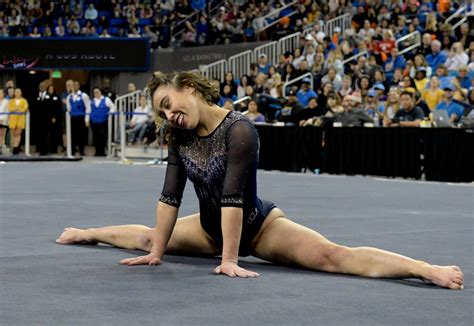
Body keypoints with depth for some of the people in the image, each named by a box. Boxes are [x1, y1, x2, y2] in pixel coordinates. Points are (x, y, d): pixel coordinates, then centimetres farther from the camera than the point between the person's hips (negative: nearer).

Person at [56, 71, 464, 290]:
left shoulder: (238, 129, -26)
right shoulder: (180, 137, -5)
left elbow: (233, 197, -30)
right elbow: (170, 196, -5)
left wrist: (230, 261, -32)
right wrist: (157, 253, -8)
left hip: (256, 225, -6)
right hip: (210, 228, 7)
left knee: (333, 255, -27)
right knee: (147, 238, 20)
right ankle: (86, 232, 50)